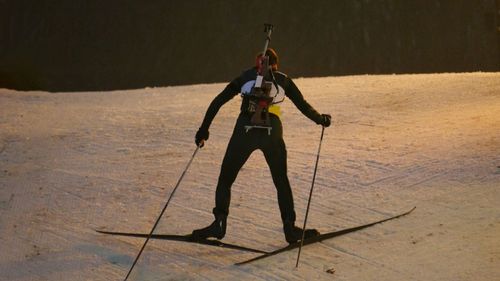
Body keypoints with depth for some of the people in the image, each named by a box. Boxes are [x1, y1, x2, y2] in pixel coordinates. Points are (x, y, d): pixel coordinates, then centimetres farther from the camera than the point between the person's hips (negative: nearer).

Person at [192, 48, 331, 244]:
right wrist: (321, 120, 40)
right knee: (281, 181, 17)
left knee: (225, 179, 11)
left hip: (245, 130, -1)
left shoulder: (245, 77, 22)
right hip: (272, 131, 1)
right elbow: (303, 106, 22)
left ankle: (219, 222, -5)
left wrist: (203, 130, 18)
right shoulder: (283, 80, 21)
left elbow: (217, 102, 15)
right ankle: (290, 227, 12)